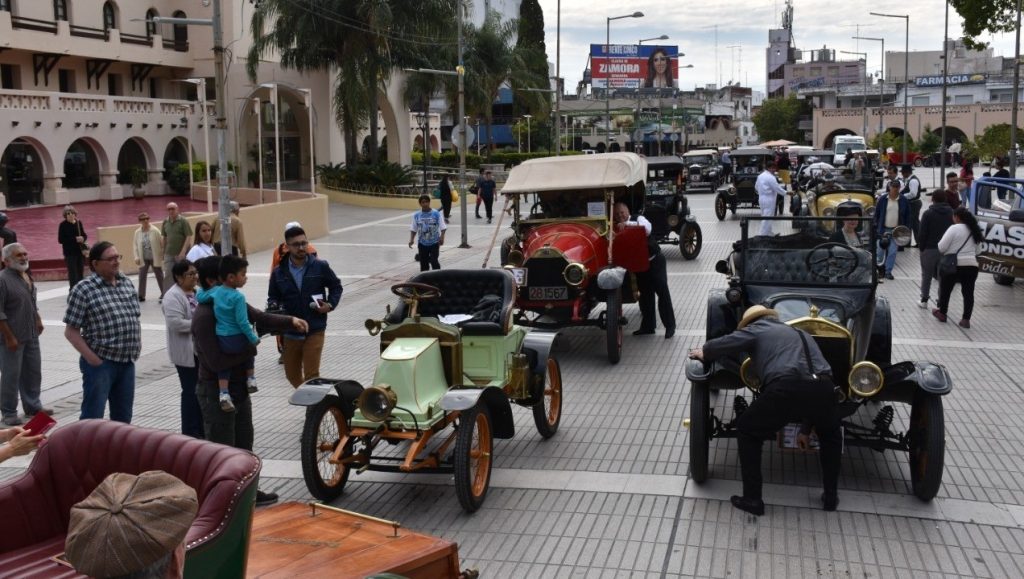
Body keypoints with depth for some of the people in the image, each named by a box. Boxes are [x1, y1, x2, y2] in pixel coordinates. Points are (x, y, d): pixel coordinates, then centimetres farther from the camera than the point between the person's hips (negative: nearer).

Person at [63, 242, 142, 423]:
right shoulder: (84, 290, -11)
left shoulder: (127, 283, 9)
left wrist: (137, 344, 8)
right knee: (92, 417, -1)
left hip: (127, 361, 6)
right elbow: (71, 331, -10)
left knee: (123, 417, 16)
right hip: (100, 363, -6)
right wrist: (91, 358, -15)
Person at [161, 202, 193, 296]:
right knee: (168, 275, 0)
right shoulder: (165, 222, 7)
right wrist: (164, 252, 14)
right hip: (169, 254, 3)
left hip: (182, 254, -3)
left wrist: (183, 252, -19)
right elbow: (165, 238, 16)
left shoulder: (183, 221, -6)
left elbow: (189, 237, -11)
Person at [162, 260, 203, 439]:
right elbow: (176, 323, -25)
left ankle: (201, 429, 23)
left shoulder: (196, 292, 12)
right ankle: (190, 432, 8)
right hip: (187, 353, -8)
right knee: (191, 391, -2)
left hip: (201, 349, 8)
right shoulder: (173, 296, -15)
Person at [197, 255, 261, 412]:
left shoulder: (215, 291, 0)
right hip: (237, 340, -4)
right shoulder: (238, 297, -19)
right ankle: (250, 381, 30)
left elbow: (199, 297, 17)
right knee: (249, 352, 28)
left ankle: (224, 395, 7)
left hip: (221, 341, 4)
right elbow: (242, 322, -20)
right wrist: (254, 339, -10)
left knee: (224, 365, 20)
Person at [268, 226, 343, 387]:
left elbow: (336, 286, 9)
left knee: (311, 374, -6)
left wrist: (330, 305, -6)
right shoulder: (279, 273, -1)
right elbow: (273, 297, 9)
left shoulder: (320, 267, -5)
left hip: (315, 330, -3)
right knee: (292, 374, 15)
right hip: (290, 331, 3)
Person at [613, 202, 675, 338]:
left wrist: (627, 224, -41)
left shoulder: (638, 218, -11)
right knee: (645, 294, 12)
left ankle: (670, 325, -2)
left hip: (655, 261, -5)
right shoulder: (617, 228, 2)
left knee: (662, 291, -8)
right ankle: (648, 326, 22)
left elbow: (646, 228, -33)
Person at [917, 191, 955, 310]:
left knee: (926, 275, 9)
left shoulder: (928, 214, -7)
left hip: (930, 249, -3)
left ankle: (924, 300, 13)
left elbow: (923, 233, -9)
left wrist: (922, 248, -1)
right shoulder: (951, 213, 4)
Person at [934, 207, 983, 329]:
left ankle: (942, 313, 26)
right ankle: (966, 319, 0)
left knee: (945, 290, 13)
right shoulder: (974, 230, 12)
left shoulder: (954, 229, -11)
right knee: (968, 292, 5)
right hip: (971, 265, 5)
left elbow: (941, 247, -13)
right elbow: (977, 251, 19)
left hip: (953, 265, -5)